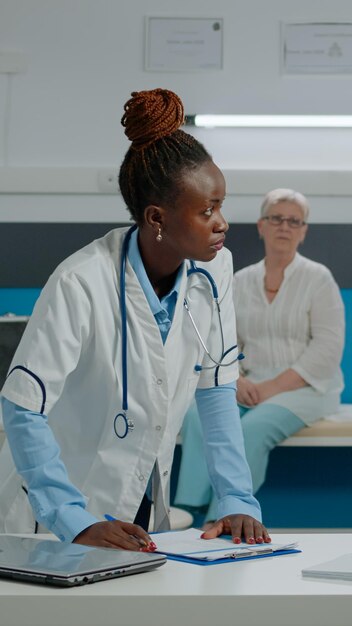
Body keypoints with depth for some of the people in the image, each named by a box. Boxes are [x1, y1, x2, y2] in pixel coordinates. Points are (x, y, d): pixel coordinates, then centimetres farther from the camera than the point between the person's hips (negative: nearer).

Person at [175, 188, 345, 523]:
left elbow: (327, 348, -9)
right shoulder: (240, 281, 12)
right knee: (199, 414, -28)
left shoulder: (318, 278, 0)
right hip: (253, 386, 4)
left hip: (305, 387, -3)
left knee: (253, 428, -34)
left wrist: (274, 386, -17)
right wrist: (236, 380, -13)